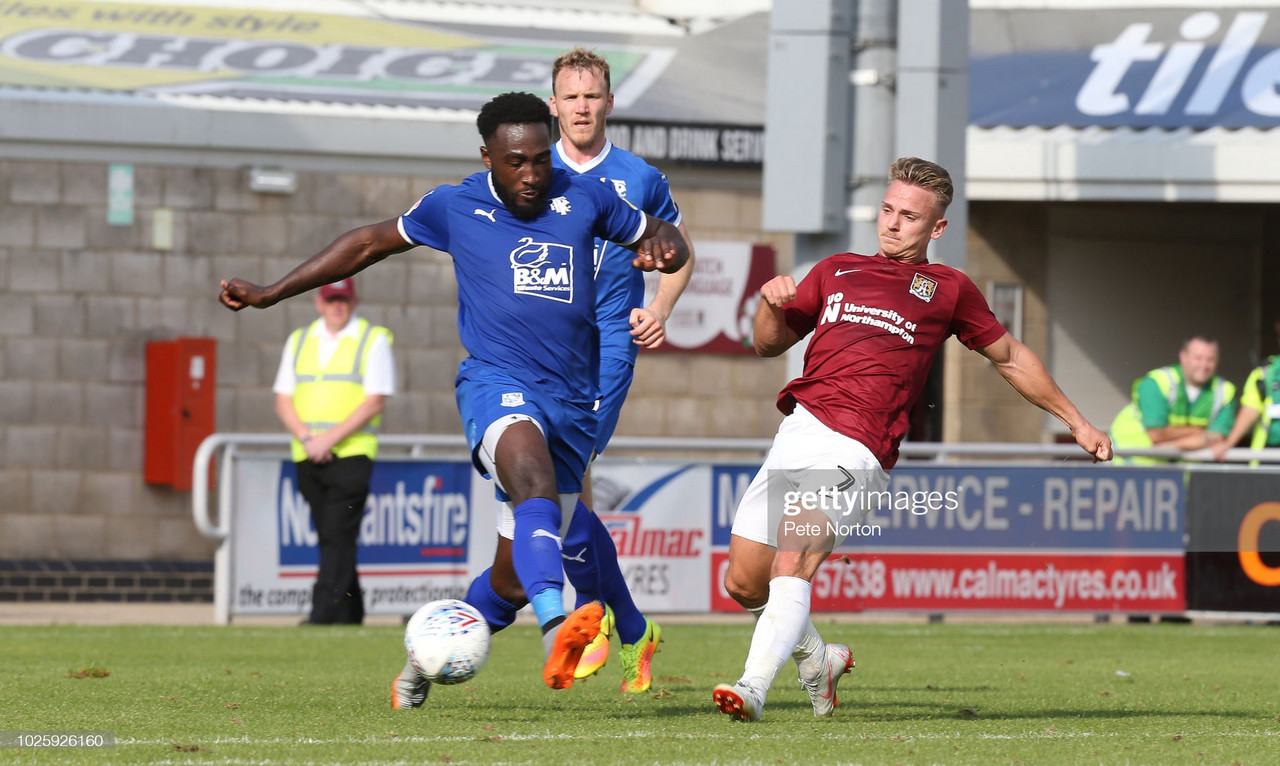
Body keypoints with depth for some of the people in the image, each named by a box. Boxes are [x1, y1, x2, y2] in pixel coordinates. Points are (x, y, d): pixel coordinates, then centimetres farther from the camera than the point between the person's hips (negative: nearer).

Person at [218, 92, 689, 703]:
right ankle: (555, 630, -59)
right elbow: (371, 243, 19)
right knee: (536, 484, -36)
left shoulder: (584, 199, 10)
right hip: (496, 382, -3)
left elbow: (660, 235, 22)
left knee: (524, 568, 2)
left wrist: (661, 248, -4)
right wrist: (270, 294, 19)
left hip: (572, 400, 3)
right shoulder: (456, 207, 7)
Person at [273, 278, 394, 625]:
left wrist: (331, 438, -15)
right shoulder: (299, 340, 15)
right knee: (329, 536, 7)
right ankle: (350, 613, 14)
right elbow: (283, 400, 11)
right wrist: (306, 437, -7)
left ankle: (324, 614, -21)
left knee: (338, 535, -15)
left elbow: (374, 402, -7)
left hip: (352, 453, -5)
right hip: (307, 455, 5)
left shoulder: (374, 340, 1)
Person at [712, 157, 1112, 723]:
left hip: (857, 447, -5)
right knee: (742, 582, 5)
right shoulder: (836, 271, 25)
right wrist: (772, 304, 2)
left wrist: (1077, 423, 27)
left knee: (794, 556, -28)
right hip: (797, 431, 5)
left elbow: (1010, 357, 26)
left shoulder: (946, 289, 16)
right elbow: (769, 344, 25)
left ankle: (753, 687, -37)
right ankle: (817, 661, 31)